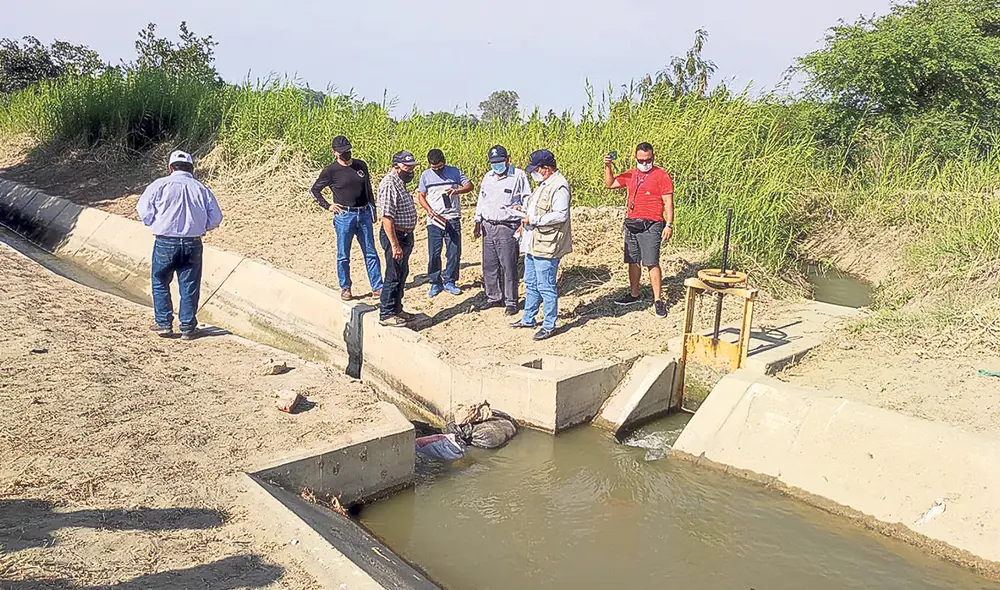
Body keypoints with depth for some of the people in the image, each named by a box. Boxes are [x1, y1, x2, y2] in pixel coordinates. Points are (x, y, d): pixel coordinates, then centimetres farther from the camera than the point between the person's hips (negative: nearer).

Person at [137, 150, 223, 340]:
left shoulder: (160, 185, -3)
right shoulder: (202, 189, 3)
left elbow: (144, 211, -6)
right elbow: (215, 219, 3)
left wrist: (155, 225, 14)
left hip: (165, 243, -1)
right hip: (193, 244, 2)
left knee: (160, 283, 16)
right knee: (189, 287, 9)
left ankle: (164, 324, 17)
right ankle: (187, 328, 13)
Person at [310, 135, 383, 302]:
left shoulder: (361, 165, 8)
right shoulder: (331, 171, -4)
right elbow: (314, 190, 6)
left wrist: (373, 209, 16)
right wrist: (327, 206, -1)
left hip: (364, 214, 4)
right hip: (344, 216, -3)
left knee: (371, 253, 6)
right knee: (343, 256, 5)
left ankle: (377, 287, 11)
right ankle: (345, 288, 19)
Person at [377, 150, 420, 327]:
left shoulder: (400, 182, 12)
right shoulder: (389, 185, -20)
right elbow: (387, 218, -25)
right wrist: (395, 245, -26)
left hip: (406, 235, 10)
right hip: (395, 235, -10)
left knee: (402, 274, 18)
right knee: (393, 276, -3)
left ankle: (396, 309, 30)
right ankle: (386, 314, 6)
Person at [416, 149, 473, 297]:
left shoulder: (454, 172, 3)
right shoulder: (426, 175, 4)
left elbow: (470, 185, 3)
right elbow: (421, 196, 8)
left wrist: (457, 191, -17)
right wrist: (429, 210, -9)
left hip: (453, 219, 0)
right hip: (434, 220, 0)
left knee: (454, 252, 2)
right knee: (434, 253, 0)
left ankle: (449, 281, 16)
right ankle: (435, 283, 12)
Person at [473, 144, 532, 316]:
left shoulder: (518, 176, -4)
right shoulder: (488, 177, 14)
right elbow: (481, 200, 21)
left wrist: (523, 223, -10)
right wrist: (478, 223, 13)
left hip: (508, 228, -6)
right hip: (488, 227, 6)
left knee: (509, 267, -3)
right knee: (489, 266, 10)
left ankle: (511, 302, 7)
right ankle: (494, 297, 23)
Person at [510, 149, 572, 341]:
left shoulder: (559, 186, -17)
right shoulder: (544, 184, 15)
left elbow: (560, 215, -25)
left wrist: (533, 220, -22)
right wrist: (524, 210, 13)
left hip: (546, 246, -11)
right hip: (533, 244, 11)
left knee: (546, 287, -3)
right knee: (531, 283, 19)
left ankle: (549, 326, 8)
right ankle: (529, 319, 33)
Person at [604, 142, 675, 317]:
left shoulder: (661, 176, -3)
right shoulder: (630, 175, 14)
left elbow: (668, 202, -7)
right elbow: (610, 184, 20)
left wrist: (669, 224, -15)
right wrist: (607, 167, 5)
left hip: (650, 226, -6)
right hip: (631, 224, 6)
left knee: (652, 263, -11)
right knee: (633, 261, 12)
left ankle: (658, 300, -6)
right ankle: (634, 294, 24)